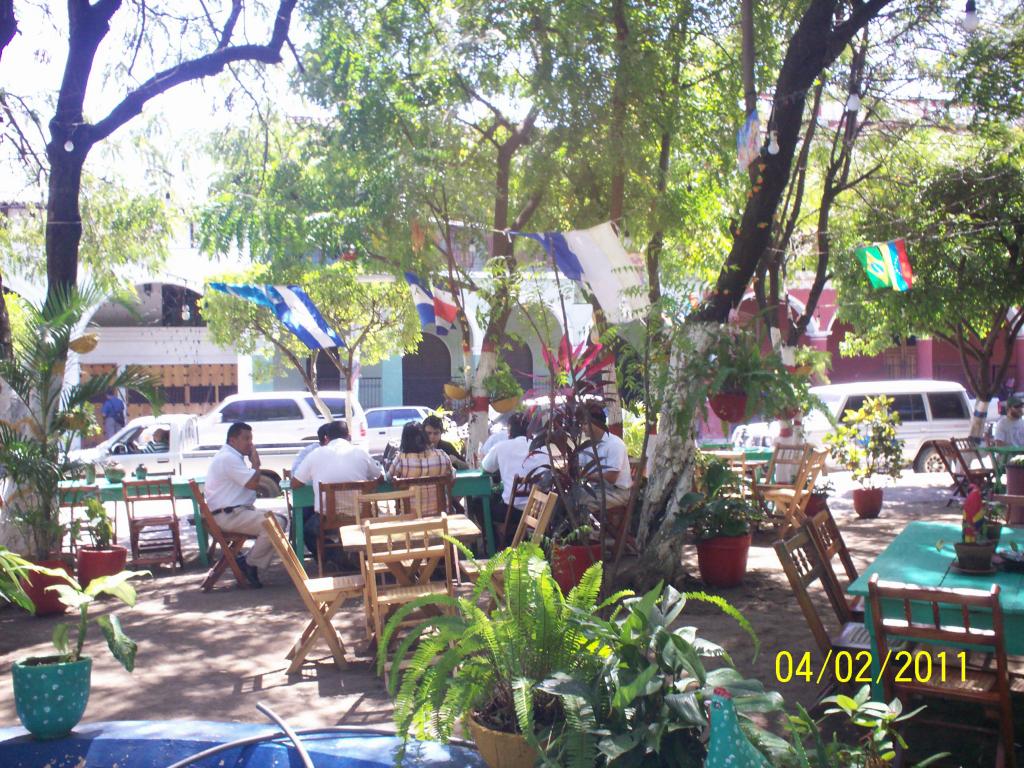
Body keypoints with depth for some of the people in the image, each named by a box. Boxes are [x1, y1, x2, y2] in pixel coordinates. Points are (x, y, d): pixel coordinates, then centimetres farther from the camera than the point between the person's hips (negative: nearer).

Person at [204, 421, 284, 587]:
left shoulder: (231, 456, 19)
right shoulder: (228, 458, -16)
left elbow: (251, 483, 24)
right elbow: (253, 483, -20)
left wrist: (254, 463, 8)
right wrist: (255, 462, -4)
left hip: (237, 511, 11)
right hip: (229, 515, -11)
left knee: (280, 521, 6)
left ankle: (254, 565, 1)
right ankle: (249, 563, -7)